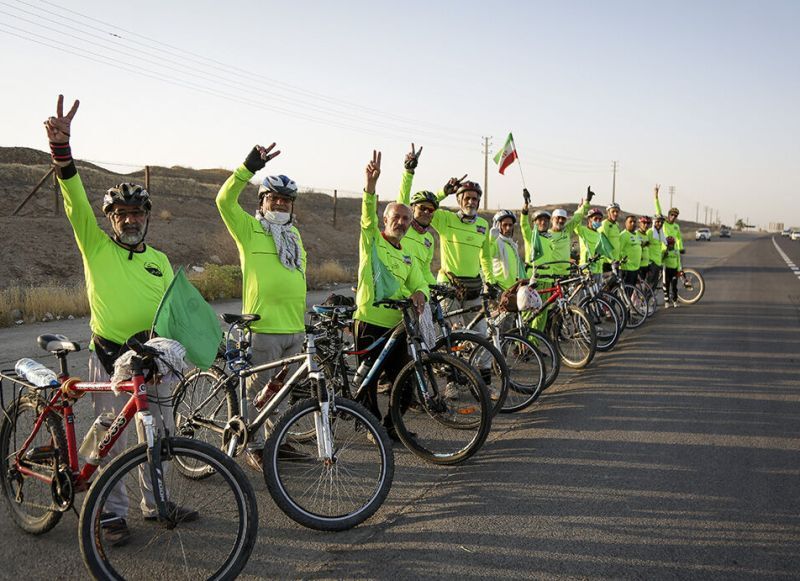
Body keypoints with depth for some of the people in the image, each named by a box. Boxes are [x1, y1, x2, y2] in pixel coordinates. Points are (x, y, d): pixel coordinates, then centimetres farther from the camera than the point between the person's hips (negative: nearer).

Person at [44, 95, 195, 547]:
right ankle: (114, 514, 17)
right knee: (112, 439, 3)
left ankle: (155, 502, 28)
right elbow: (75, 197, -13)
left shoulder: (159, 261, 12)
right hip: (111, 357, -4)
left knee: (159, 434, 12)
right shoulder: (95, 245, 0)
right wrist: (62, 145, -27)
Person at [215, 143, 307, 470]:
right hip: (263, 325, -6)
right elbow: (224, 200, -16)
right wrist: (249, 168, -26)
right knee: (258, 389, 2)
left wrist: (305, 313, 23)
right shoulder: (248, 228, 0)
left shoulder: (294, 234, 18)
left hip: (295, 326, 6)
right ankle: (254, 447, 13)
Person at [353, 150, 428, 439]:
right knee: (369, 381, 3)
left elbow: (420, 283, 9)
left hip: (396, 326, 6)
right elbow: (368, 215, -18)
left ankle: (392, 426, 23)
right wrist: (371, 182, -35)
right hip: (369, 323, -6)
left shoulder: (407, 258, 19)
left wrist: (419, 294, -17)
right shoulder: (372, 241, 1)